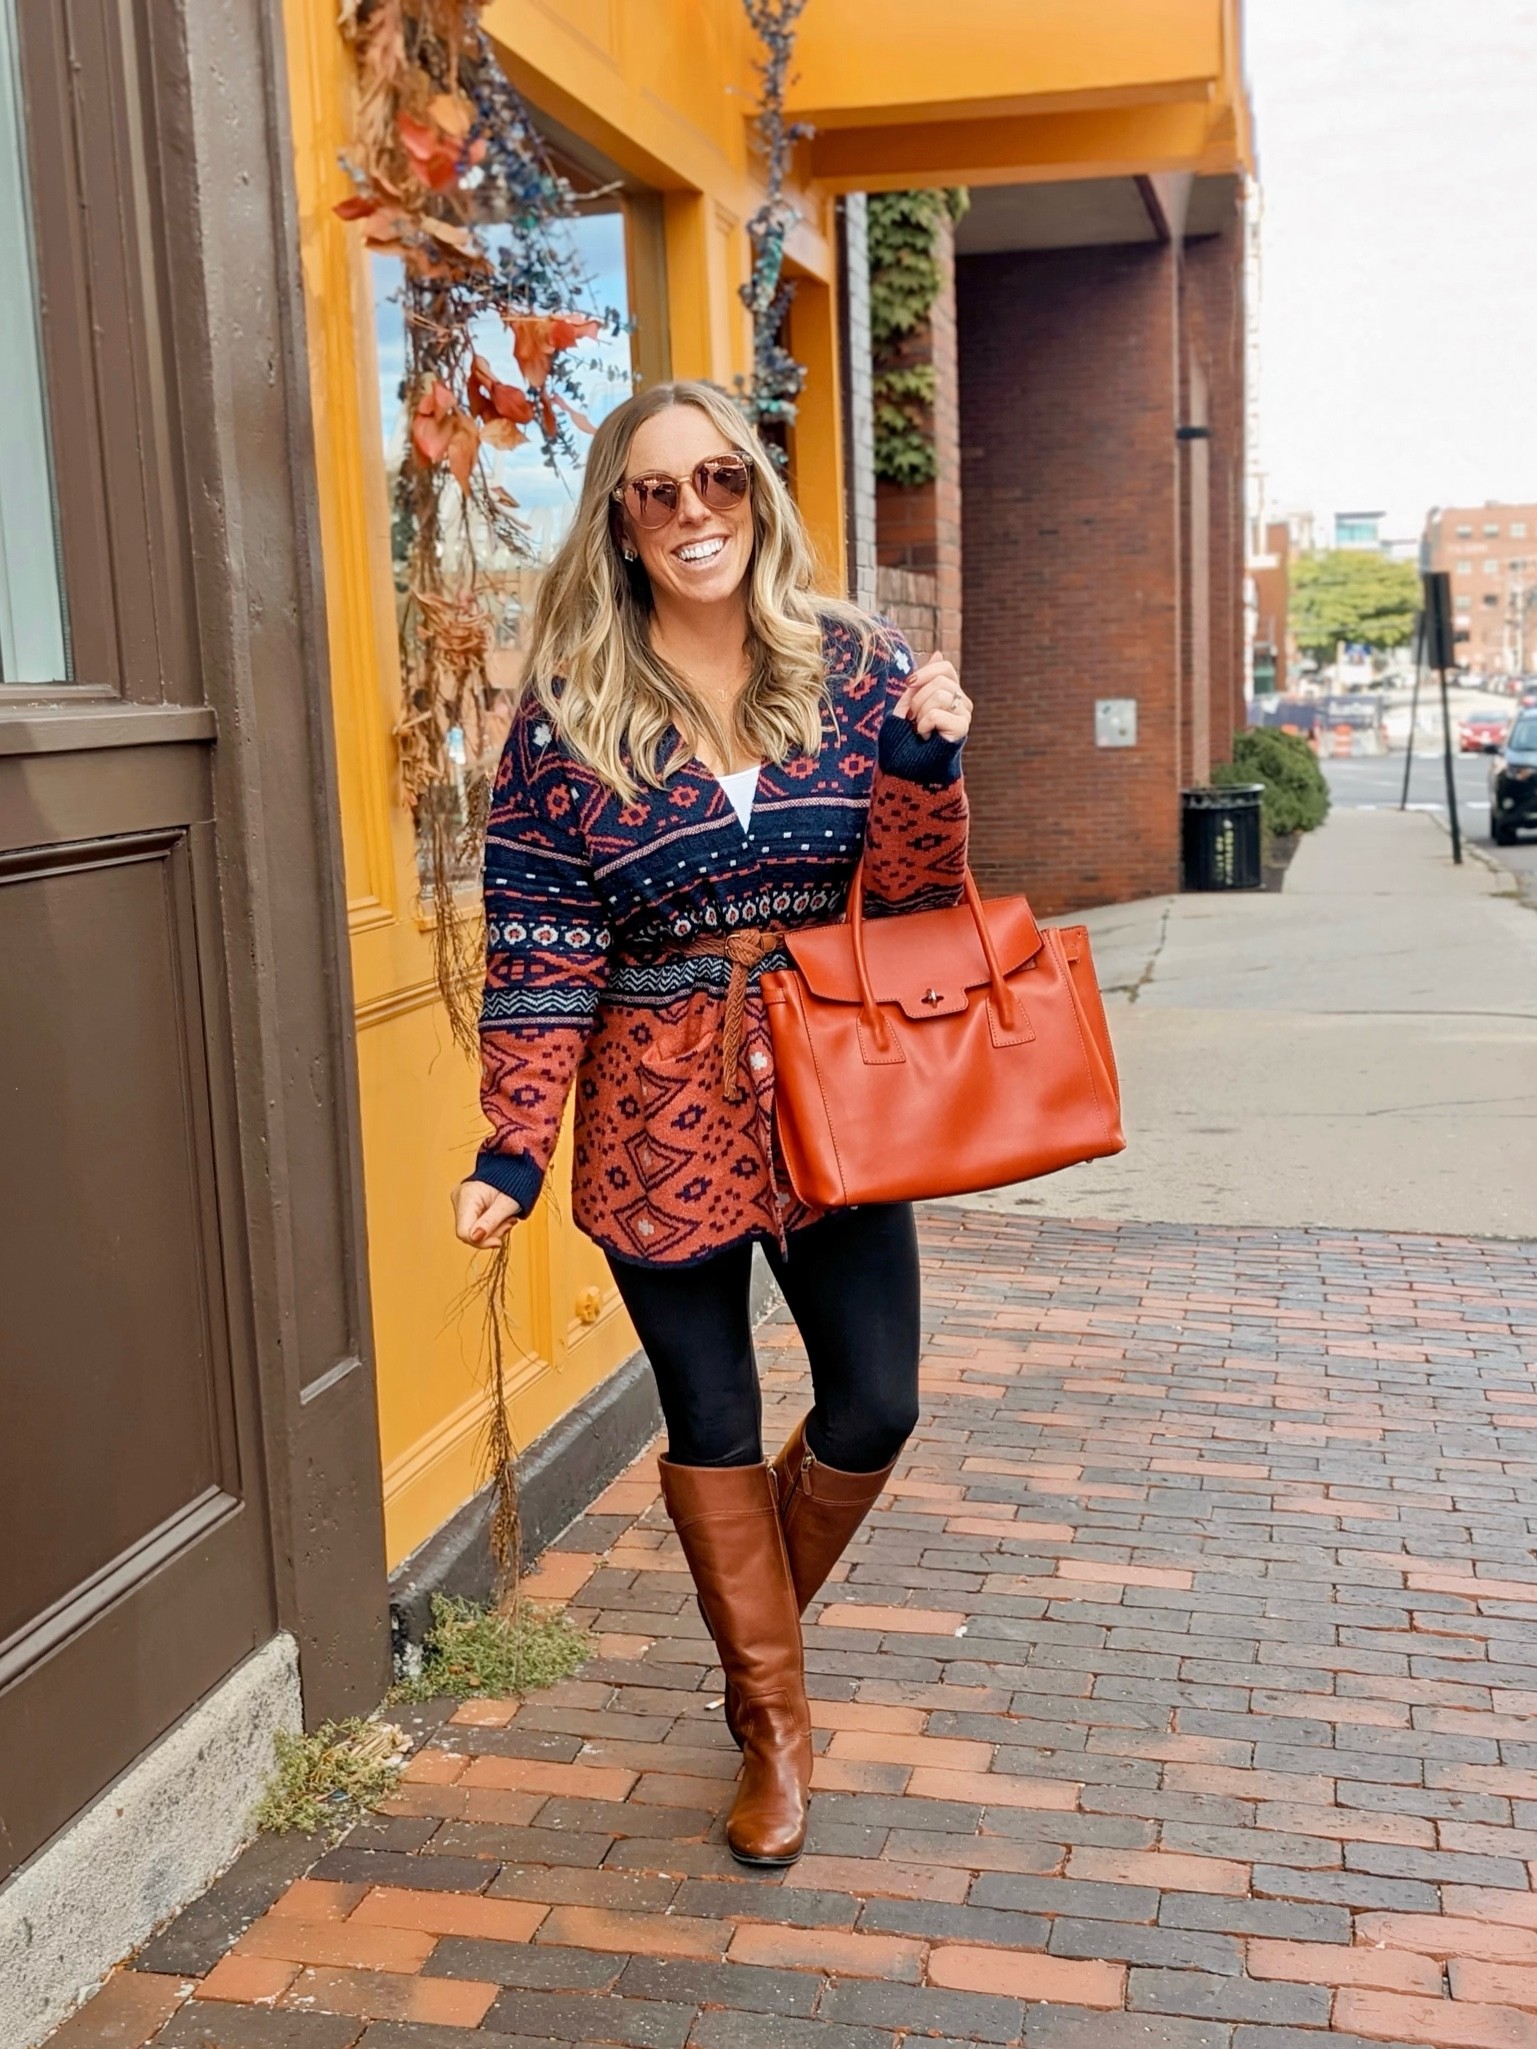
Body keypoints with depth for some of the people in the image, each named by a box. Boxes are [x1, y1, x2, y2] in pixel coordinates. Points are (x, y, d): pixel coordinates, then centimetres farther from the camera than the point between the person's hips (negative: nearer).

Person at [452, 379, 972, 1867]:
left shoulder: (852, 668, 1)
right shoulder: (567, 714, -4)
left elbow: (913, 899, 1)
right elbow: (537, 949, -5)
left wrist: (925, 762, -17)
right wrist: (511, 1147, -10)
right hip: (664, 1121, -2)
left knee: (874, 1408, 4)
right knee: (714, 1428, 9)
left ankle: (756, 1619, 37)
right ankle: (774, 1727, 31)